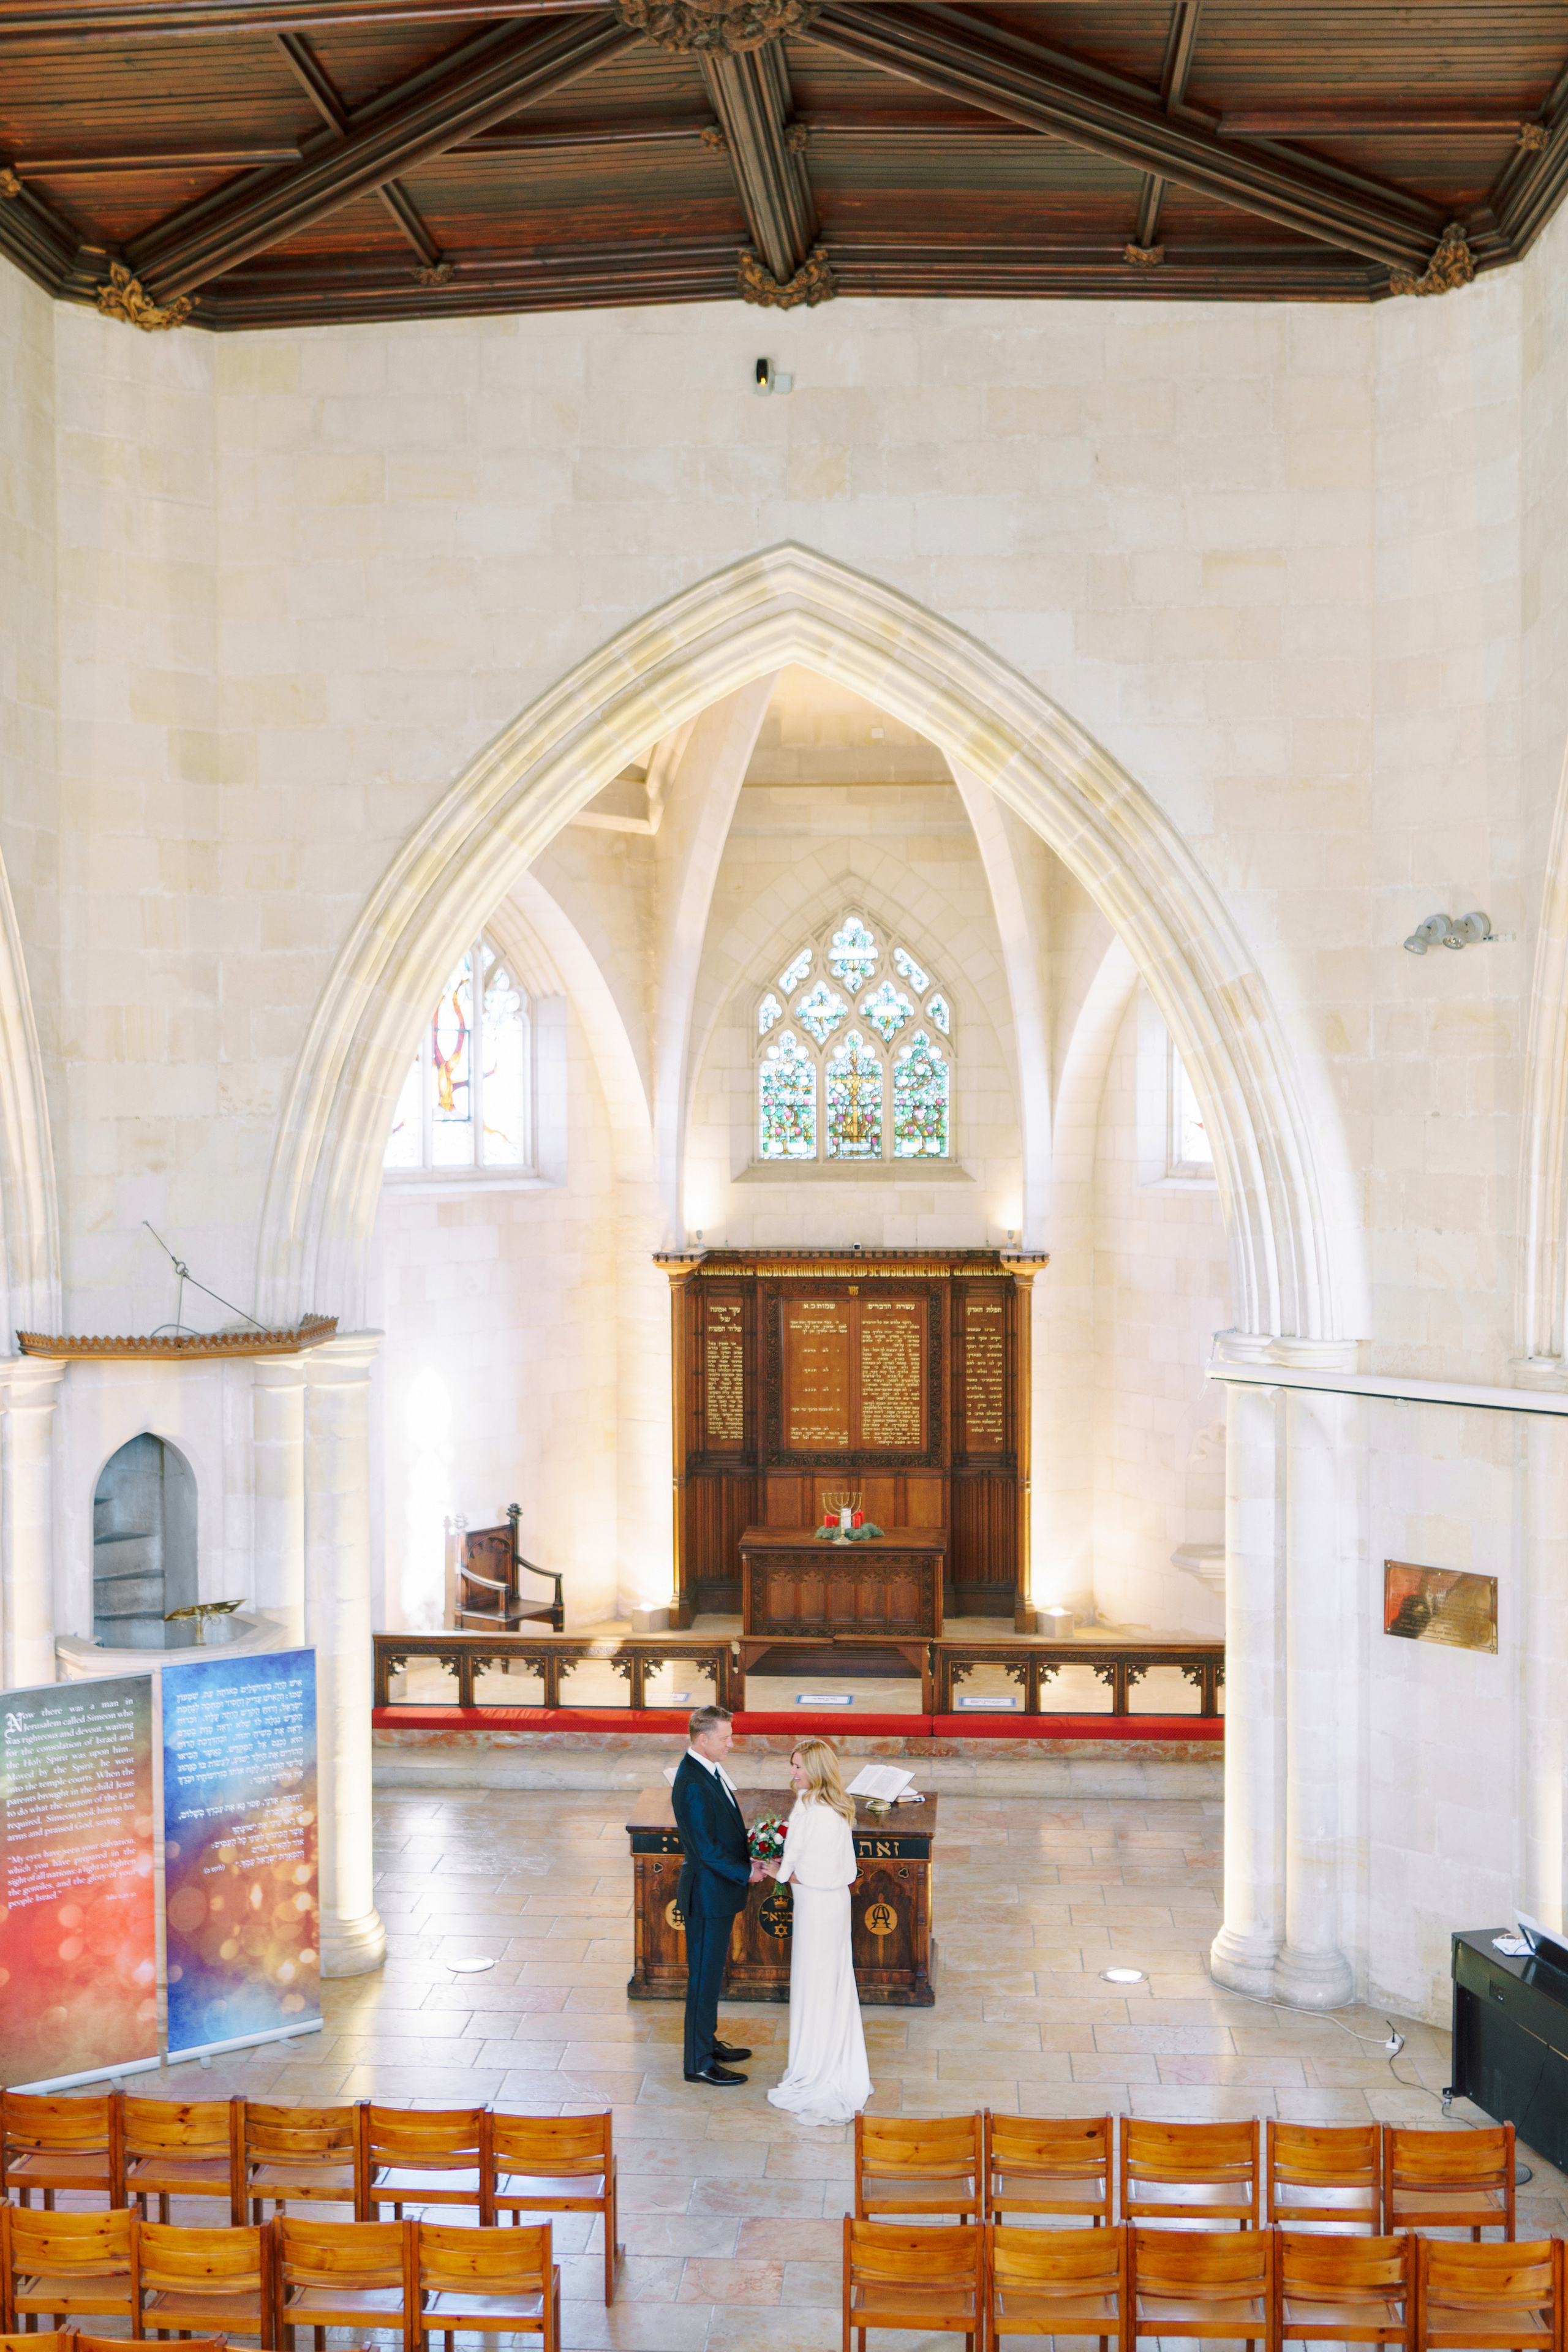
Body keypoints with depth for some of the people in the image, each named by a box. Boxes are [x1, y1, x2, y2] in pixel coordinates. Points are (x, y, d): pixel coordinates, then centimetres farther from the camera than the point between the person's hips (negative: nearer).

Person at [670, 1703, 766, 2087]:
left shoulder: (709, 1771, 5)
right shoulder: (693, 1784, -26)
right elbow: (706, 1849, -25)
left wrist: (749, 1857, 3)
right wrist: (746, 1873, -16)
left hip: (720, 1889, 10)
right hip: (708, 1894, -10)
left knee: (712, 1972, 22)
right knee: (704, 1977, 3)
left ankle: (708, 2043, 36)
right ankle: (699, 2064, 14)